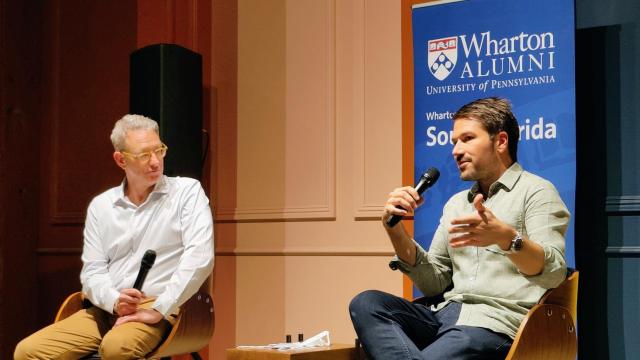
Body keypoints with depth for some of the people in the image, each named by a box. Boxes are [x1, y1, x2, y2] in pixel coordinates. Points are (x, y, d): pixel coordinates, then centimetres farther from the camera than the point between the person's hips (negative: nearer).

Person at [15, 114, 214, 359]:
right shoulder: (100, 206, 14)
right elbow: (92, 271, 10)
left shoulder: (187, 191, 1)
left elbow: (199, 256, -12)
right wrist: (114, 301, -13)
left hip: (159, 310, -5)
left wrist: (160, 310, -17)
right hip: (105, 310, 5)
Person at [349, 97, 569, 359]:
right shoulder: (455, 204, 23)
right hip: (445, 314, 7)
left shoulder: (536, 191, 3)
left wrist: (506, 237, -33)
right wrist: (395, 229, 3)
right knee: (366, 304, -19)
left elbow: (553, 273, -13)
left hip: (497, 320, -7)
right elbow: (434, 284, 17)